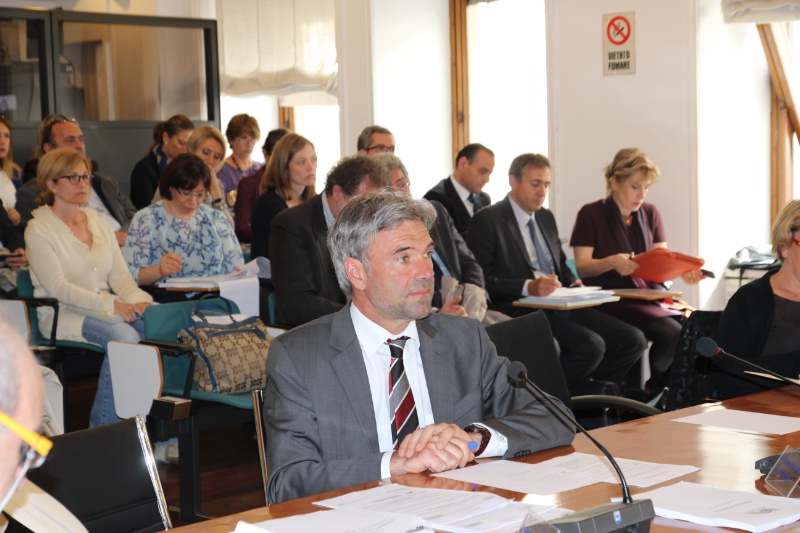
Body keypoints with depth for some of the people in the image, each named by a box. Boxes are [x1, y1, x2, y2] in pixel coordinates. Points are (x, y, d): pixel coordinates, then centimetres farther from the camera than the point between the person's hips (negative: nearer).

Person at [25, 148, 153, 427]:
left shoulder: (98, 222, 16)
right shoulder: (38, 229, -3)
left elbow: (120, 275, 10)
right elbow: (58, 287, -13)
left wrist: (138, 300, -13)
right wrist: (111, 305, -23)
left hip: (110, 308, 5)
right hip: (63, 314, -5)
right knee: (124, 336, -33)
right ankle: (104, 427, -20)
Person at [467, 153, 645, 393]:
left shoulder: (546, 217, 20)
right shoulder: (487, 220, -5)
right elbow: (481, 280, -12)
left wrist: (573, 283, 6)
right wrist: (528, 287, -24)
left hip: (560, 305, 8)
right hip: (521, 310, -8)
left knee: (632, 339, -8)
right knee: (591, 345, -29)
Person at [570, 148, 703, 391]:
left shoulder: (650, 214, 13)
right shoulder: (591, 214, -2)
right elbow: (582, 267, -8)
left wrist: (683, 271, -17)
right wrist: (612, 262, -28)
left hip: (650, 292, 5)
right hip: (612, 298, -5)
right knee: (673, 334, -28)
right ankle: (643, 392, -5)